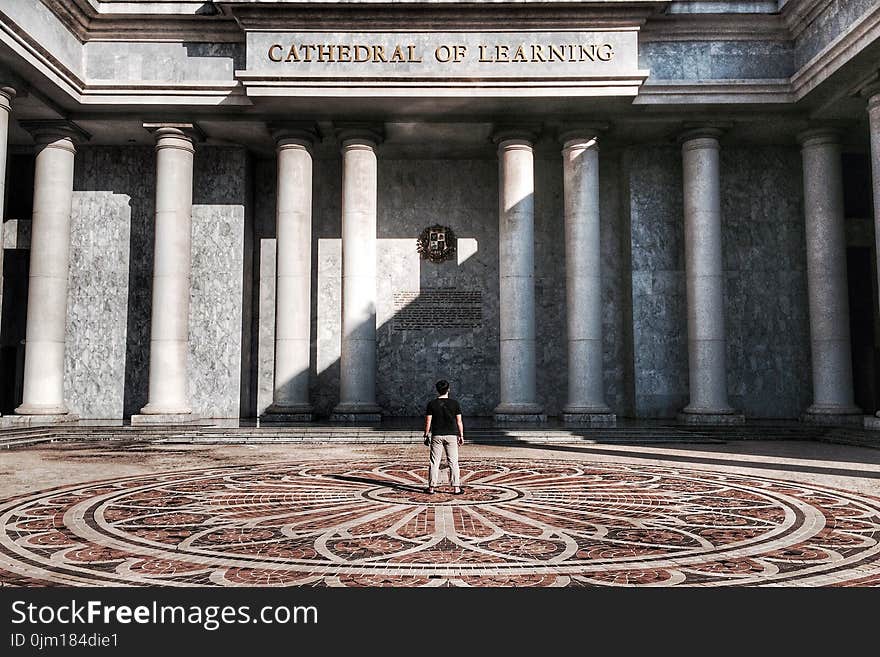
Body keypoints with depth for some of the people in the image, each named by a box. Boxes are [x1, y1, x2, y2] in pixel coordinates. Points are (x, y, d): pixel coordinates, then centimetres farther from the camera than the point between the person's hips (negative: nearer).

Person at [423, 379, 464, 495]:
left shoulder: (432, 404, -2)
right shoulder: (454, 403, -2)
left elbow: (428, 422, -2)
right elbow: (459, 421, -1)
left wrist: (426, 436, 6)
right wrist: (461, 435, 7)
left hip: (436, 436, 0)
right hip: (451, 435, 0)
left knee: (434, 462, 5)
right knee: (453, 462, 4)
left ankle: (431, 487, 6)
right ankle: (456, 488, 3)